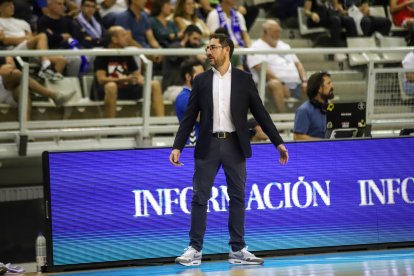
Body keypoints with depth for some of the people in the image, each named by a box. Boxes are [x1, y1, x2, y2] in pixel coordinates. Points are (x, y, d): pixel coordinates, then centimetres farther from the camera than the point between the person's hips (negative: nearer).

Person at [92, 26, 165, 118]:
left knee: (155, 84, -8)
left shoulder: (127, 55, 9)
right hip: (104, 91, -6)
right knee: (111, 86, -41)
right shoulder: (103, 55, -8)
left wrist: (141, 80, -15)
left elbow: (138, 76, 12)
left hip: (125, 89, 6)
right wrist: (124, 79, -30)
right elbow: (101, 79, -19)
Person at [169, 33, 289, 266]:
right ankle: (195, 250, 3)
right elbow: (190, 117, 6)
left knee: (238, 198, 3)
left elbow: (260, 113, 4)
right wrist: (178, 146, -2)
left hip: (234, 145, 0)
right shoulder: (201, 80, 6)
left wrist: (279, 143, -1)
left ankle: (238, 250, 10)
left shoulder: (244, 79, 3)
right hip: (208, 145, 0)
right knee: (200, 198, -1)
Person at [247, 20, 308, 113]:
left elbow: (297, 64, 23)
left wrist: (304, 81, 3)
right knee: (275, 84, -40)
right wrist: (282, 84, -20)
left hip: (295, 85, 7)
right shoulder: (257, 47, 2)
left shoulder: (284, 46, 27)